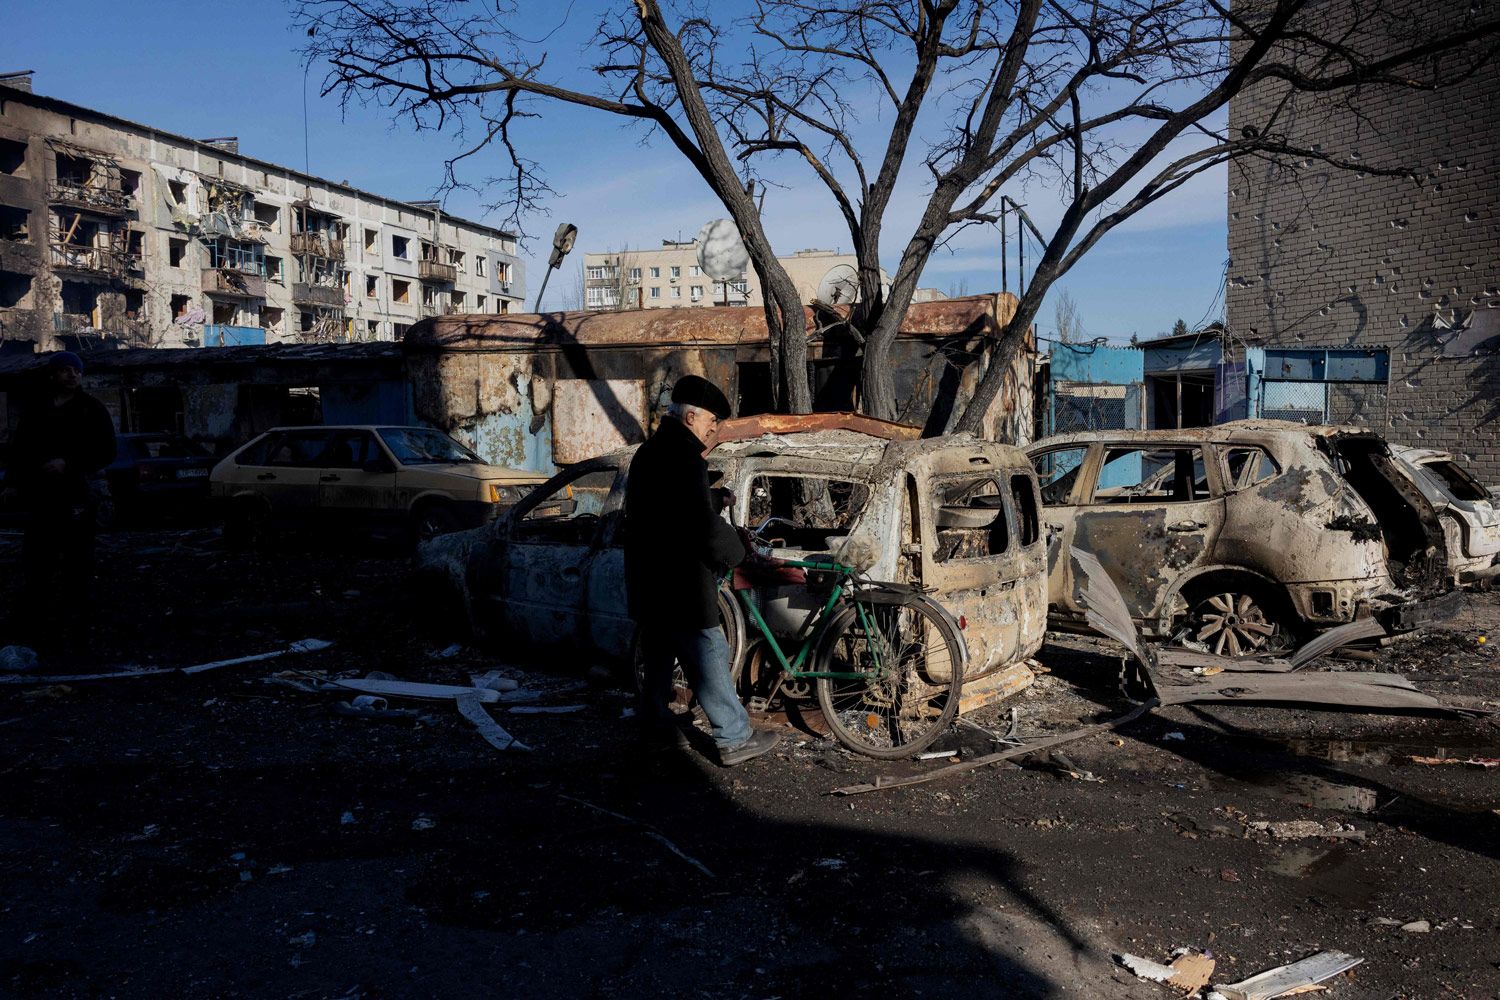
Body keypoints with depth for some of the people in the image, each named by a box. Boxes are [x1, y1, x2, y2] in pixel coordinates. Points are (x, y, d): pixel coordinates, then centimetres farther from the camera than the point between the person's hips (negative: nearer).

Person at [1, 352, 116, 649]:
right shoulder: (36, 409, 12)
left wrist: (69, 463, -16)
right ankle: (39, 623, 5)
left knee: (77, 561, 4)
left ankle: (76, 613, 15)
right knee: (35, 563, 1)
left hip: (76, 496, -3)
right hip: (39, 496, 3)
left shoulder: (92, 409, 1)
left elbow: (106, 452, -5)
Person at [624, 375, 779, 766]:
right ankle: (734, 740, 8)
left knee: (658, 654, 22)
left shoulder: (648, 453, 12)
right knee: (709, 659, -1)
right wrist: (736, 553, -8)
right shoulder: (683, 459, -20)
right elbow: (707, 529, -24)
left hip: (646, 583, 10)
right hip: (681, 586, -10)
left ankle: (656, 724, 35)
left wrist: (715, 500, 8)